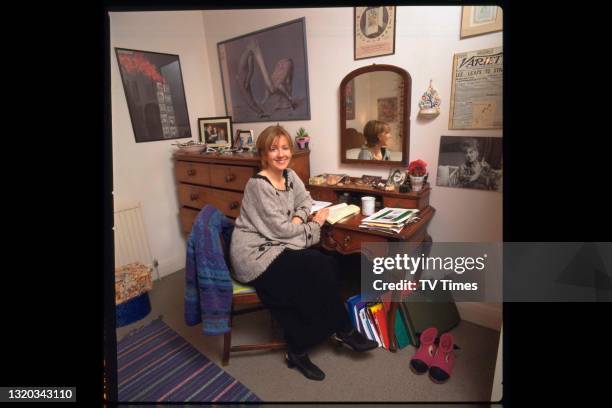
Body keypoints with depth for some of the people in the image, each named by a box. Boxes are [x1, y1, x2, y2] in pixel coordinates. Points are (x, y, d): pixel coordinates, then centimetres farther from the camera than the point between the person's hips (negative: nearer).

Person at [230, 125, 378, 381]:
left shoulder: (289, 175, 6)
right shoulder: (258, 185, -19)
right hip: (255, 255, -8)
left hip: (275, 246, 8)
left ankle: (298, 350, 4)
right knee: (322, 270, -15)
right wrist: (315, 223, -5)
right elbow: (280, 229, -19)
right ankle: (342, 331, 11)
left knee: (326, 267, -11)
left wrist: (299, 217, -8)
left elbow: (305, 200, 16)